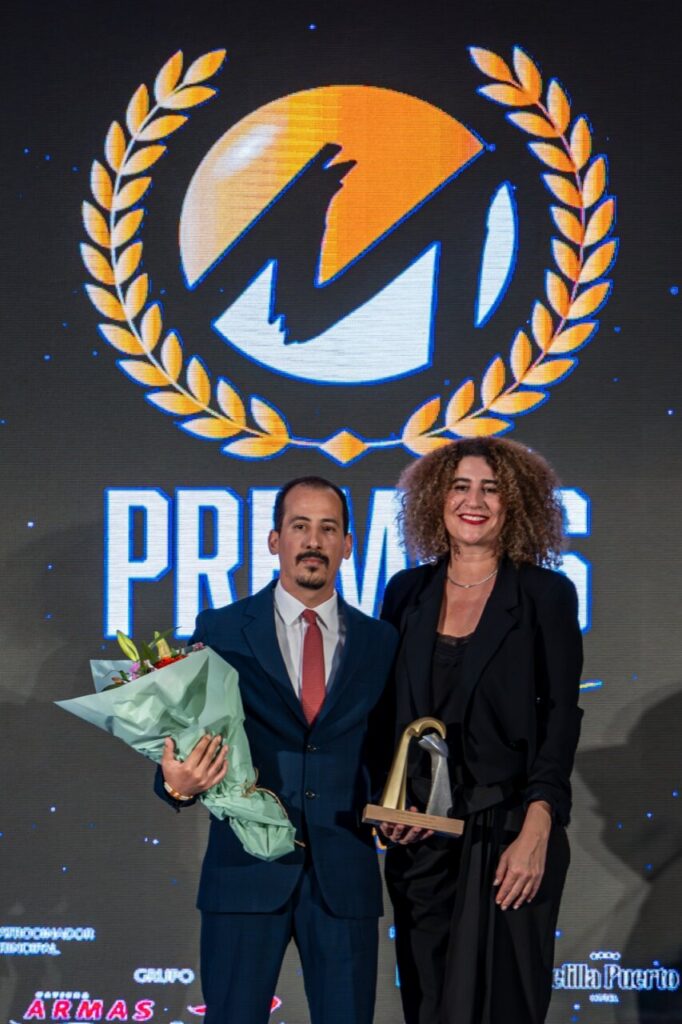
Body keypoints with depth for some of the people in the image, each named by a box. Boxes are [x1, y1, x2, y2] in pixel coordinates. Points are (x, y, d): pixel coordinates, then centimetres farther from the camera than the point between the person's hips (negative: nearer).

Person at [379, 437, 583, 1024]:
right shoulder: (408, 592, 8)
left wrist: (535, 833, -14)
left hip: (507, 834, -3)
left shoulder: (545, 595, -2)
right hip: (420, 833, 3)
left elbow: (560, 717, -5)